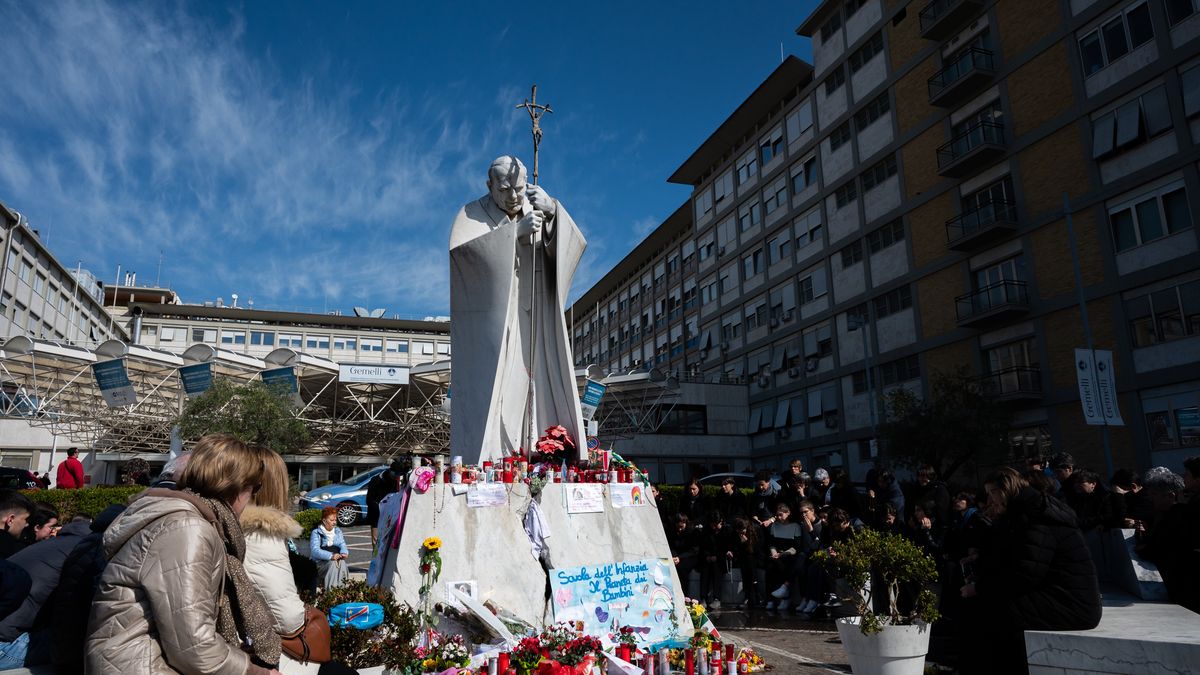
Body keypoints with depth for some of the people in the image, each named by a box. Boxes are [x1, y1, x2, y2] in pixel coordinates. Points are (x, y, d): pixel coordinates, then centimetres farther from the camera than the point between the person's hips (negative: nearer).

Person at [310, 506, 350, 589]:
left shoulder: (337, 531, 17)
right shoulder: (316, 532, -2)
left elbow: (342, 545, 6)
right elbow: (315, 551, -16)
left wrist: (344, 553, -20)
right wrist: (331, 556, -32)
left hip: (337, 559, 4)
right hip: (320, 563, -4)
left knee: (342, 562, -30)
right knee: (333, 563, -34)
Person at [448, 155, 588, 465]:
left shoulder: (537, 213, 11)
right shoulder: (472, 214, 3)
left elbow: (575, 244, -3)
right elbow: (459, 248, -18)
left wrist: (552, 211, -21)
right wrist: (515, 230, -22)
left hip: (529, 328, 3)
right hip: (487, 329, -3)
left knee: (531, 395, -3)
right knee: (486, 399, -12)